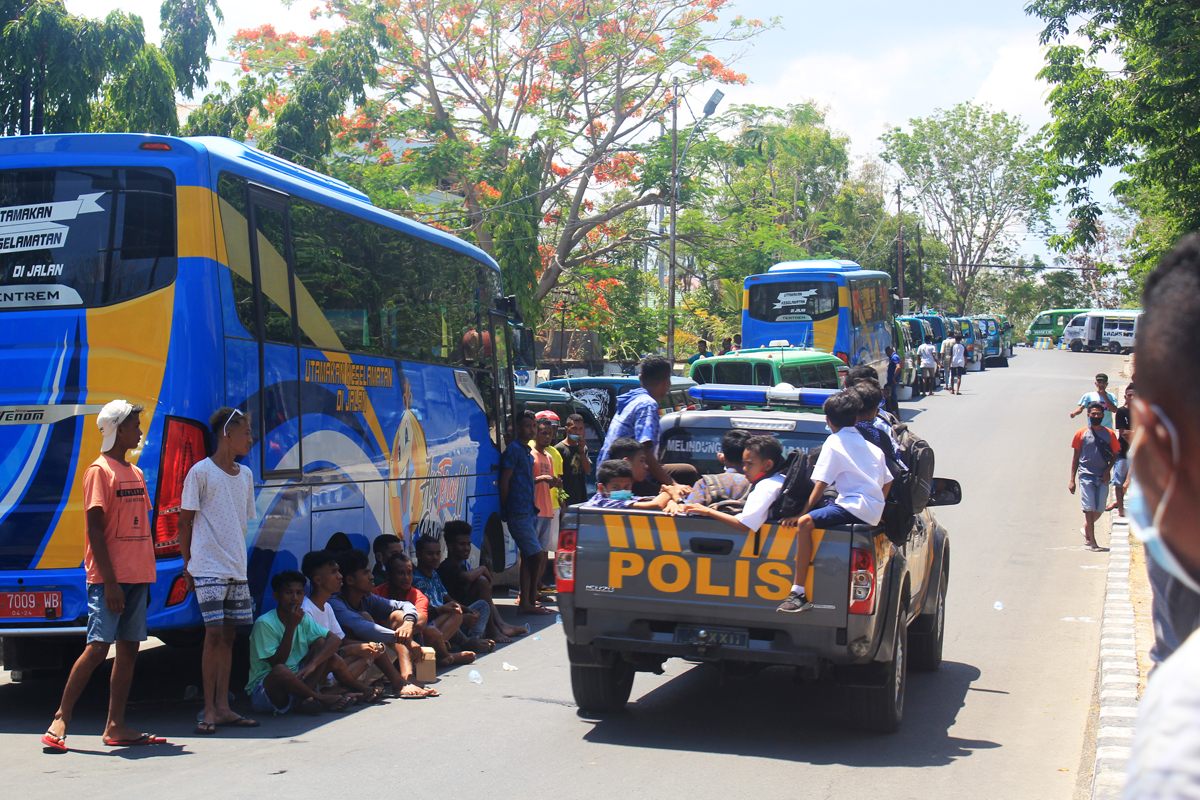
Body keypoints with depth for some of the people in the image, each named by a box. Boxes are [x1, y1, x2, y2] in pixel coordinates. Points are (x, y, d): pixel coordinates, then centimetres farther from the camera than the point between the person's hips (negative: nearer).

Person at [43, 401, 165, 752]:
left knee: (129, 648, 5)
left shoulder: (135, 473, 17)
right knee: (97, 647, -12)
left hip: (137, 576, 8)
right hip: (109, 578, -8)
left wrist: (146, 577, 16)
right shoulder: (100, 471, -7)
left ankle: (115, 727, 8)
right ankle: (60, 720, -4)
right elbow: (95, 530, -13)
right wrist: (110, 583, -18)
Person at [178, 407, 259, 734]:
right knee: (214, 634, -9)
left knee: (228, 635, 7)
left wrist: (238, 558, 13)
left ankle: (223, 707, 12)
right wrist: (187, 565, -4)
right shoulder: (201, 472, -5)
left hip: (237, 569, 6)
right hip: (208, 568, -6)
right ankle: (209, 711, -1)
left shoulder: (245, 474, 13)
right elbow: (185, 521, -3)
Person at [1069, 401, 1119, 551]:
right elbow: (1075, 457, 6)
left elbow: (1115, 455, 11)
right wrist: (1072, 480, 2)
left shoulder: (1110, 434, 6)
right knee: (1089, 508, -8)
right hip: (1086, 475, -2)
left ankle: (1086, 528, 33)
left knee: (1099, 509, 5)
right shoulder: (1081, 434, 3)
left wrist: (1108, 470, -7)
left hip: (1102, 477, 2)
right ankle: (1092, 542, -4)